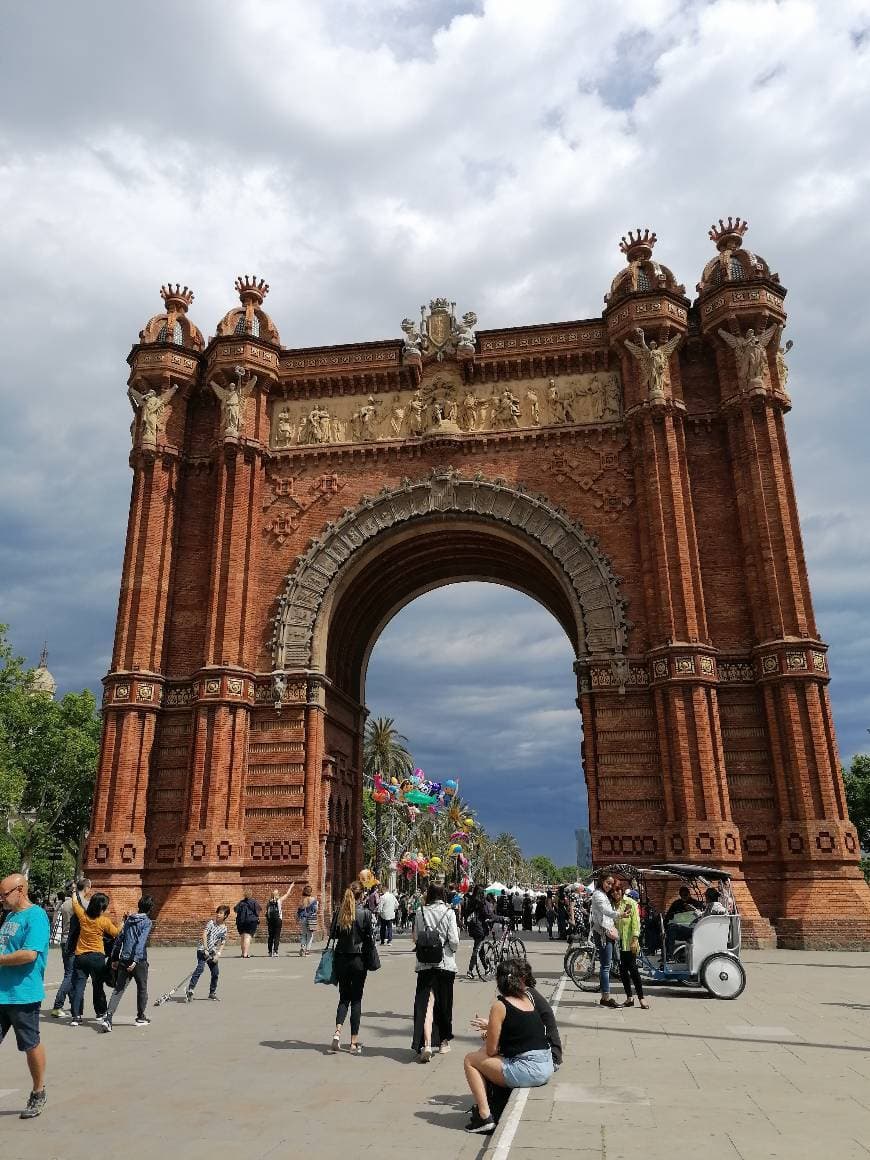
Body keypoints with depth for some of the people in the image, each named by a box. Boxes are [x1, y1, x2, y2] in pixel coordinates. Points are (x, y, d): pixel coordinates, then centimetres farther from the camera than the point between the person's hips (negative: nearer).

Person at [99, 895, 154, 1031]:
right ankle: (141, 1018, 26)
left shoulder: (129, 919, 10)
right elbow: (141, 941, -18)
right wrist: (135, 960, -23)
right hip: (139, 961, -4)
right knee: (142, 989, 15)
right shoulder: (147, 922, -7)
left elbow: (119, 939, 12)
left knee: (118, 990, 2)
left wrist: (115, 958, 18)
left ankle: (107, 1017, -15)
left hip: (124, 960, 4)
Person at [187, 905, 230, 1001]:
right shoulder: (211, 922, -6)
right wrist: (205, 949, -21)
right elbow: (204, 935, -15)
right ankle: (190, 990, -21)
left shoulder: (224, 928, 4)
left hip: (213, 952, 5)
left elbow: (222, 944, 6)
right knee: (200, 968, -23)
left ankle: (212, 993, 23)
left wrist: (218, 954, -7)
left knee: (216, 972, 6)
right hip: (203, 949, -5)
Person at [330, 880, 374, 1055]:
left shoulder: (340, 912, -2)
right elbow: (370, 937, -10)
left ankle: (338, 1032, -5)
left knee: (344, 997, 15)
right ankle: (354, 1042, 11)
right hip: (358, 959, -3)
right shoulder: (365, 913, -12)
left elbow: (333, 934, 0)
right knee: (356, 999, 7)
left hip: (341, 958, 3)